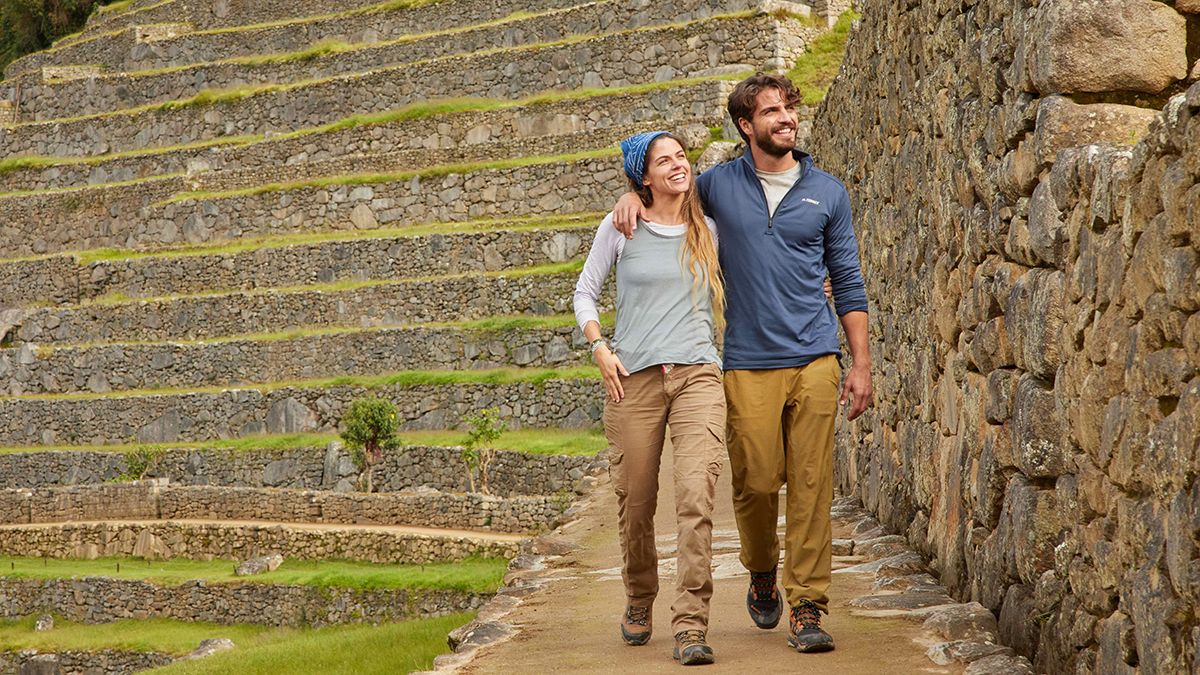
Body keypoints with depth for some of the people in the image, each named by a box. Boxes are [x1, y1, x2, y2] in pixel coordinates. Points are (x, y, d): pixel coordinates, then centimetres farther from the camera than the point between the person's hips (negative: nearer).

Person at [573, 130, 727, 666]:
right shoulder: (621, 228, 7)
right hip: (634, 379, 0)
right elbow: (585, 291, 13)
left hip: (697, 374, 0)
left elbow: (726, 297, 26)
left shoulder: (707, 231, 13)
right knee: (635, 504, 5)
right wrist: (600, 349, 0)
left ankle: (690, 627, -16)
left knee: (696, 497, -16)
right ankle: (639, 601, 32)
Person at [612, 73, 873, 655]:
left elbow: (848, 283, 12)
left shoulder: (827, 192, 10)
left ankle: (806, 606, 1)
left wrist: (860, 363, 7)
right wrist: (632, 198, 1)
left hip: (815, 360, 0)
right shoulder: (718, 185, 8)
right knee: (756, 481, -1)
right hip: (749, 364, 0)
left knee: (811, 485, -4)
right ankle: (762, 572, 28)